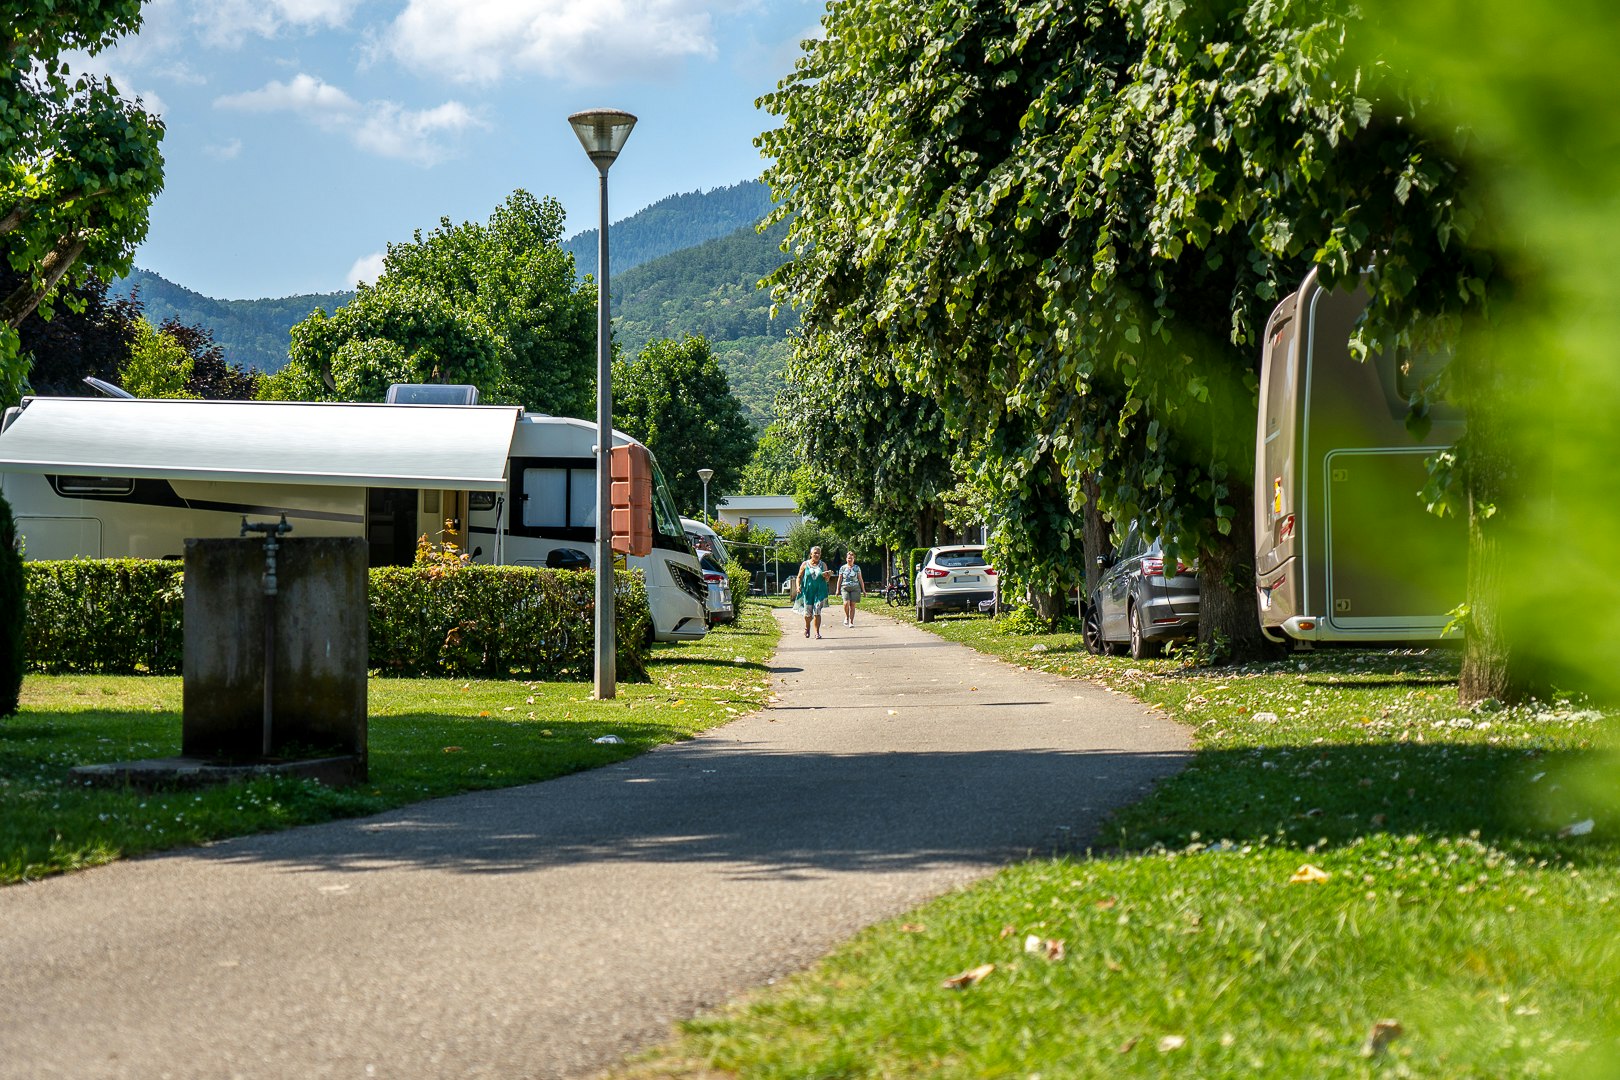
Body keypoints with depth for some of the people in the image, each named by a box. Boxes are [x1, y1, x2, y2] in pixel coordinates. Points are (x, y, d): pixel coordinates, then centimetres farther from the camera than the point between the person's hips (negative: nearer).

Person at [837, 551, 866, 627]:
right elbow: (839, 579, 12)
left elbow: (860, 579, 11)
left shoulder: (857, 568, 9)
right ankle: (847, 617, 8)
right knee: (846, 603, -18)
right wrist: (838, 589, 8)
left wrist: (863, 589, 7)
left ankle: (851, 621, 3)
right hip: (845, 588, 0)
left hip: (855, 588, 0)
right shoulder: (842, 568, 8)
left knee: (852, 604, -4)